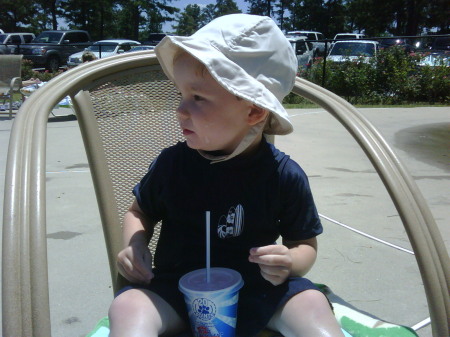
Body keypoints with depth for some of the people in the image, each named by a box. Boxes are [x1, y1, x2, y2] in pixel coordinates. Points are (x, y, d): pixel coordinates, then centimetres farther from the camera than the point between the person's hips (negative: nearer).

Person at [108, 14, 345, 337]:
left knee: (312, 303, -27)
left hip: (257, 289, 0)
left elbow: (305, 244, 3)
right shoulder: (171, 163, -7)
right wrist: (134, 245, -10)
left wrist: (290, 263, -20)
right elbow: (139, 212, 11)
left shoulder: (285, 175, -9)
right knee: (128, 307, -29)